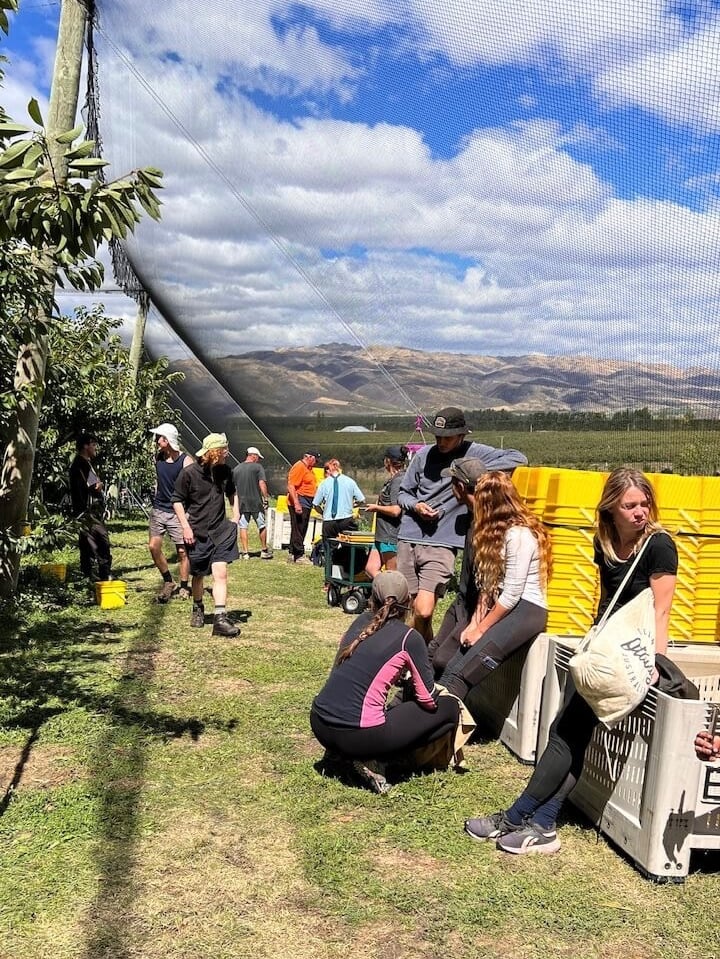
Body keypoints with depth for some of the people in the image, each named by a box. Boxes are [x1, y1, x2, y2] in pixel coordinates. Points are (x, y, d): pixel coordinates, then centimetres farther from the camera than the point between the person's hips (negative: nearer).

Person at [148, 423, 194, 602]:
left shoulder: (185, 461, -11)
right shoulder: (158, 458, 6)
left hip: (177, 512, -5)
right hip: (159, 509, 5)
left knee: (182, 550, 1)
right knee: (153, 546, -7)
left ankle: (184, 587, 15)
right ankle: (168, 582, 9)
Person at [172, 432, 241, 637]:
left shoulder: (225, 471, 4)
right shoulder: (189, 473, -10)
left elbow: (232, 493, 22)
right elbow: (177, 500, -4)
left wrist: (235, 516, 13)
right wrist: (186, 527, -10)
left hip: (220, 530, 3)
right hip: (197, 532, -2)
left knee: (220, 572, -11)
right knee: (199, 575, 13)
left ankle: (220, 619, -15)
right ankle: (198, 609, 38)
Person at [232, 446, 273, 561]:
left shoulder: (236, 469, 9)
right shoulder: (257, 467, -5)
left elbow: (233, 487, 11)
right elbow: (262, 484, -14)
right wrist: (265, 498, -8)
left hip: (241, 503, 3)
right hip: (256, 502, -3)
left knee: (243, 527, 6)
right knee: (262, 526, 11)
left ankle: (245, 552, 4)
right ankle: (264, 550, 20)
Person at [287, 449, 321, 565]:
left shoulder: (308, 468, 18)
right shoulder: (299, 467, -13)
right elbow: (291, 486, -21)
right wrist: (296, 504, -27)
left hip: (306, 504, 10)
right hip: (299, 503, -10)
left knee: (300, 530, 13)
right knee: (298, 530, -7)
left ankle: (292, 554, 19)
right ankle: (299, 556, -5)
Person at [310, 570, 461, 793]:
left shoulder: (361, 621, 10)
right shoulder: (409, 638, -6)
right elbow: (429, 700, 0)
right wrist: (413, 681, 21)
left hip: (318, 725, 7)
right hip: (357, 737, -7)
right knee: (449, 708, 7)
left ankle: (345, 752, 13)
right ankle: (370, 760, 0)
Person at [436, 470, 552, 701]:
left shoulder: (519, 534, -13)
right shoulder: (496, 531, 17)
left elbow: (511, 594, -16)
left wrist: (480, 629, -9)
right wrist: (474, 622, 3)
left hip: (526, 610, -9)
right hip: (499, 606, 9)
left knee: (460, 670, -26)